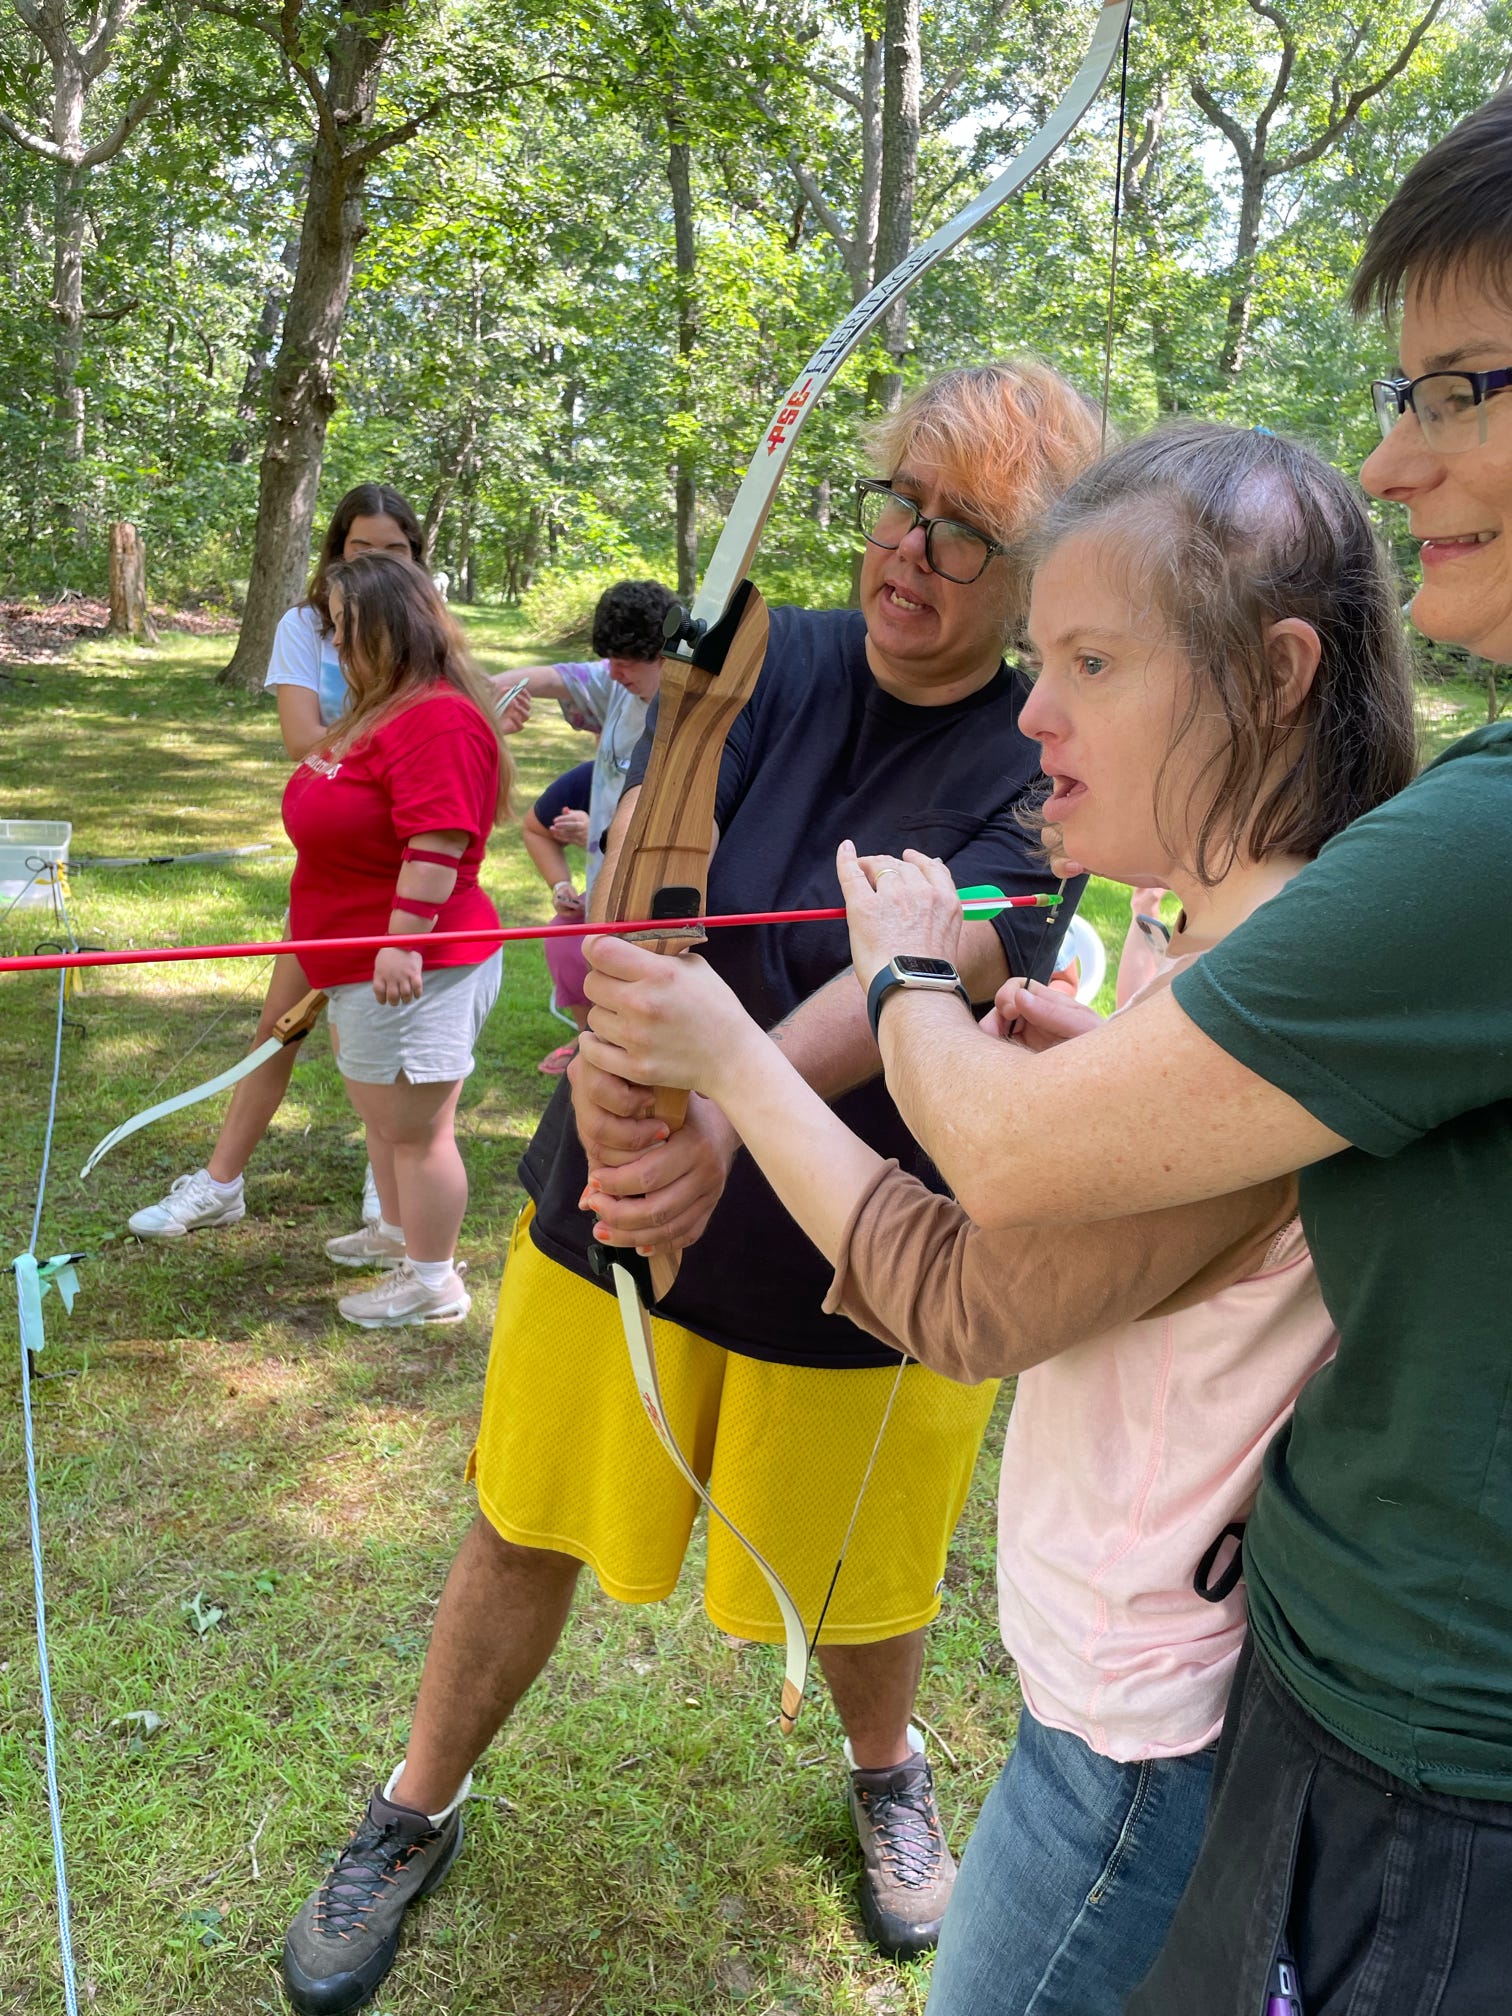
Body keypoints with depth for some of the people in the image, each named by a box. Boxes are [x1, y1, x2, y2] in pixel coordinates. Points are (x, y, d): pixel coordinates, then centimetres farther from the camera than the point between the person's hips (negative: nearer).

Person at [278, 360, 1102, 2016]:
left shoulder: (1046, 767, -14)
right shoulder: (775, 665, -8)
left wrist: (739, 1104, -50)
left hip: (864, 1267, -1)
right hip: (618, 1205, 2)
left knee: (851, 1581, 19)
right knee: (526, 1533, 16)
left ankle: (887, 1774, 55)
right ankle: (416, 1814, 44)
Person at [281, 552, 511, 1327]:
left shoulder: (440, 718, -22)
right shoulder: (382, 709, 13)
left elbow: (436, 844, -29)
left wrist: (402, 943, -29)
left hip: (413, 966, -11)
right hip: (364, 959, 11)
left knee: (415, 1127, 1)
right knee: (379, 1112, 26)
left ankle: (432, 1280, 16)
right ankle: (398, 1232, 45)